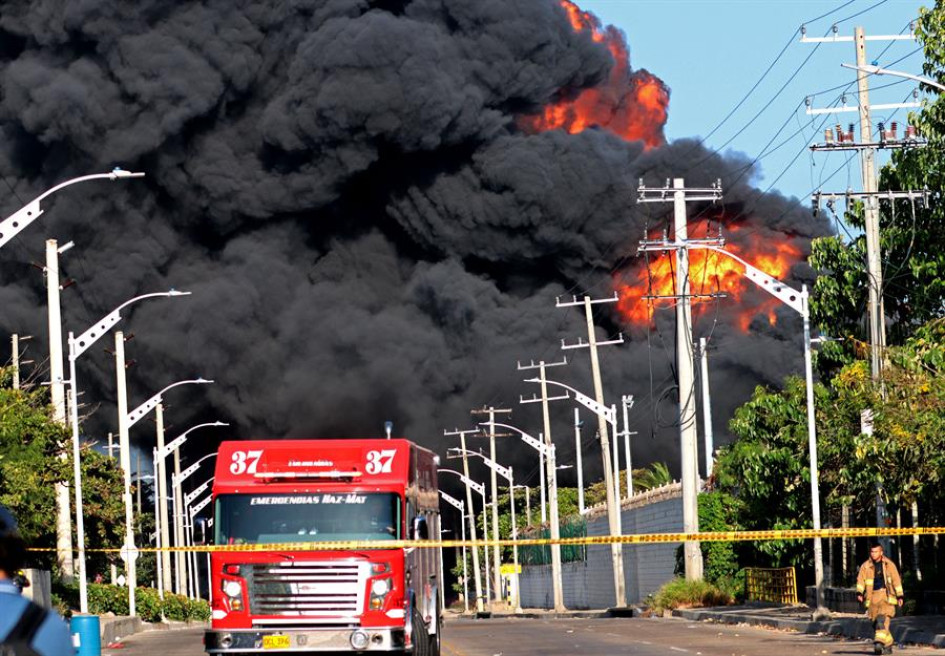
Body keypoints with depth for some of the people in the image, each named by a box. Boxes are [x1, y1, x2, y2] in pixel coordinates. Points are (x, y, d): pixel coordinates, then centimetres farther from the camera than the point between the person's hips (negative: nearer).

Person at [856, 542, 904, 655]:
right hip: (872, 597, 3)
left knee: (882, 620, -20)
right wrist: (859, 593, -16)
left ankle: (879, 642, -27)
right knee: (875, 622, 3)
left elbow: (896, 580, 10)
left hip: (886, 596, -3)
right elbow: (860, 580, 0)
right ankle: (888, 644, 17)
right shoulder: (865, 566, 7)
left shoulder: (889, 565, 6)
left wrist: (900, 596, 8)